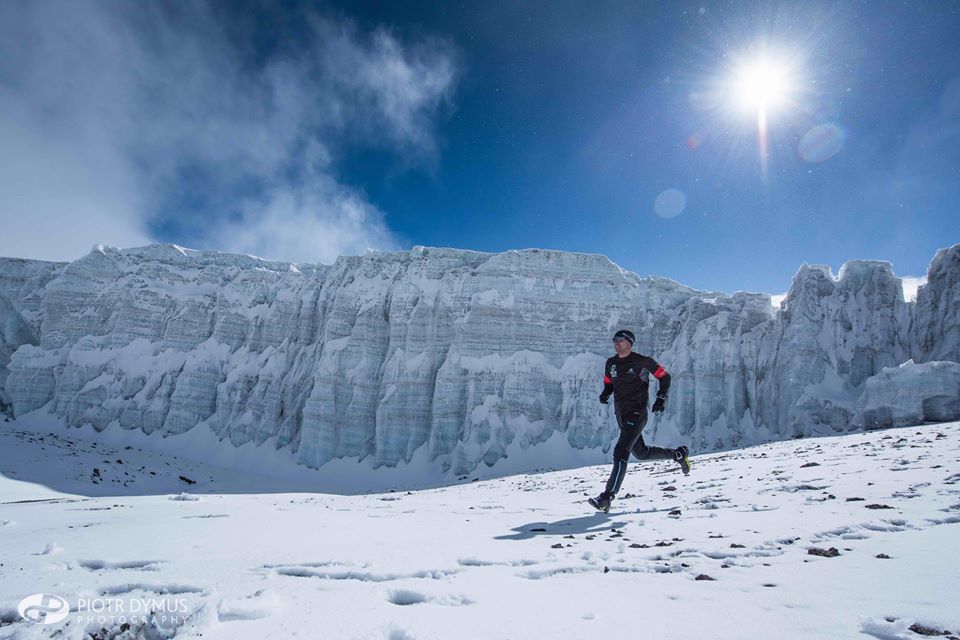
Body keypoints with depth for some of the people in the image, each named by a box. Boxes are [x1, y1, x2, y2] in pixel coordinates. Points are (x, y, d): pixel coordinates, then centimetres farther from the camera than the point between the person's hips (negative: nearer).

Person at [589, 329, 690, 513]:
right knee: (642, 453, 20)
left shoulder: (642, 361, -8)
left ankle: (607, 498, -19)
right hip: (621, 415, 8)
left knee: (620, 453, -18)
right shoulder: (611, 363, 8)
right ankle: (678, 454, 44)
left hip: (636, 415, -7)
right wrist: (605, 394, -2)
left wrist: (661, 399, -6)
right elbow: (608, 384, 20)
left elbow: (664, 377, 3)